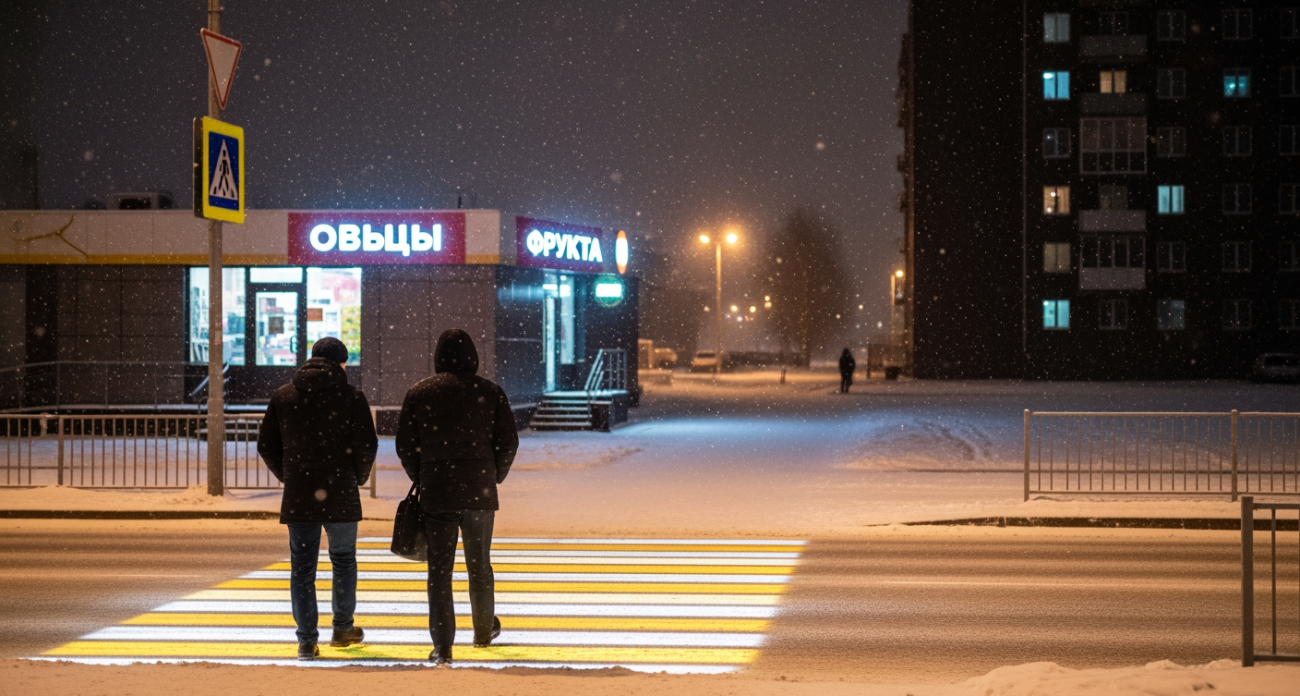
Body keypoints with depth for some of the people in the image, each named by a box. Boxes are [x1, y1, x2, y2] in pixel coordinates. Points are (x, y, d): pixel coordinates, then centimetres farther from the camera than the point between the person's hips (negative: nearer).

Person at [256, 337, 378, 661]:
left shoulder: (282, 396, 4)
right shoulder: (352, 397, -5)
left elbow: (266, 445, 6)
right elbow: (367, 447, -8)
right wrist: (357, 478, 9)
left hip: (298, 497, 1)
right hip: (341, 496, -1)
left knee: (302, 567, 5)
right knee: (344, 561, 17)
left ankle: (307, 640, 1)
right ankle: (342, 628, 26)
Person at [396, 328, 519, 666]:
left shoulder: (419, 393, 1)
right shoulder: (489, 392, 1)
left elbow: (405, 447, 0)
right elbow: (508, 443, 0)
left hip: (435, 495, -1)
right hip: (480, 493, 1)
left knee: (439, 570, 1)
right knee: (479, 566, 16)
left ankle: (442, 647, -3)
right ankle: (484, 631, 32)